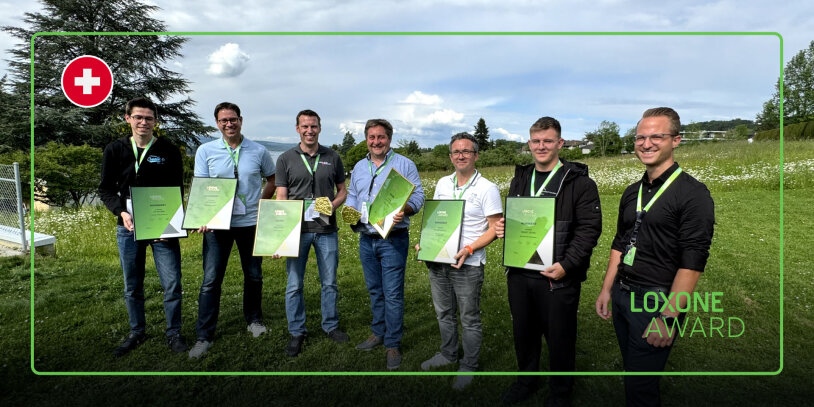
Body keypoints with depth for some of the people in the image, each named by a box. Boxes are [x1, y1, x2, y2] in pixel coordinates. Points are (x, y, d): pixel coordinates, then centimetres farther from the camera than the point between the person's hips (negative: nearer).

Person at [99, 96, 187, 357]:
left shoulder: (169, 151, 0)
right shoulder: (115, 150, 5)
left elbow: (177, 191, 0)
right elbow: (106, 189, 6)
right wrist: (121, 212, -13)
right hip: (128, 228, 2)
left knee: (172, 283, -1)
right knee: (132, 286, 14)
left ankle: (174, 334, 17)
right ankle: (137, 333, 32)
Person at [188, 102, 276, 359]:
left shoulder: (258, 151, 1)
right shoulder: (205, 151, 0)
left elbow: (272, 180, 14)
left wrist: (261, 203, 2)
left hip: (250, 222, 1)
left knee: (254, 276, 12)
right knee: (211, 280, -1)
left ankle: (254, 320, 33)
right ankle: (204, 337, 10)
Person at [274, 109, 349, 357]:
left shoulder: (332, 158, 6)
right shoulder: (286, 159, 2)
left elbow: (342, 190, 13)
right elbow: (281, 197, 0)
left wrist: (333, 205, -9)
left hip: (326, 229, 1)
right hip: (297, 229, -1)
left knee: (329, 282, 11)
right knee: (294, 285, 6)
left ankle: (331, 325, 29)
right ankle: (297, 332, 22)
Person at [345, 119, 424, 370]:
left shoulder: (404, 165, -3)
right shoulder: (359, 167, 13)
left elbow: (418, 196, -6)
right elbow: (352, 196, 20)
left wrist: (404, 210, -25)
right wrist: (349, 210, -2)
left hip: (393, 239, -5)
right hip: (366, 240, 6)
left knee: (393, 293, -3)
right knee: (374, 290, 17)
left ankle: (393, 344, 11)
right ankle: (378, 333, 33)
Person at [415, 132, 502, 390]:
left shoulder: (487, 189, -9)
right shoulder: (443, 183, 8)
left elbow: (495, 228, -10)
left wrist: (469, 249, -22)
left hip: (468, 265, -6)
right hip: (437, 261, 6)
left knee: (469, 319, 8)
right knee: (443, 312, 20)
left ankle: (469, 367, 27)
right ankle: (448, 354, 41)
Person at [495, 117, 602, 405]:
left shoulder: (579, 182, -8)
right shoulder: (520, 179, 10)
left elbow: (590, 228, -12)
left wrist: (567, 265, -21)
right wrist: (502, 227, -4)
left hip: (558, 277, -5)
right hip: (519, 273, 5)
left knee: (559, 337, 10)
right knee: (523, 332, 18)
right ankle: (526, 380, 41)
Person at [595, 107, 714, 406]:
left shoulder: (692, 193, -12)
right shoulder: (632, 192, 10)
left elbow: (693, 261, -17)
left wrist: (668, 317, -19)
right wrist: (606, 290, 13)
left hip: (656, 299, -7)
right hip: (621, 293, 7)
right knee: (631, 370, 19)